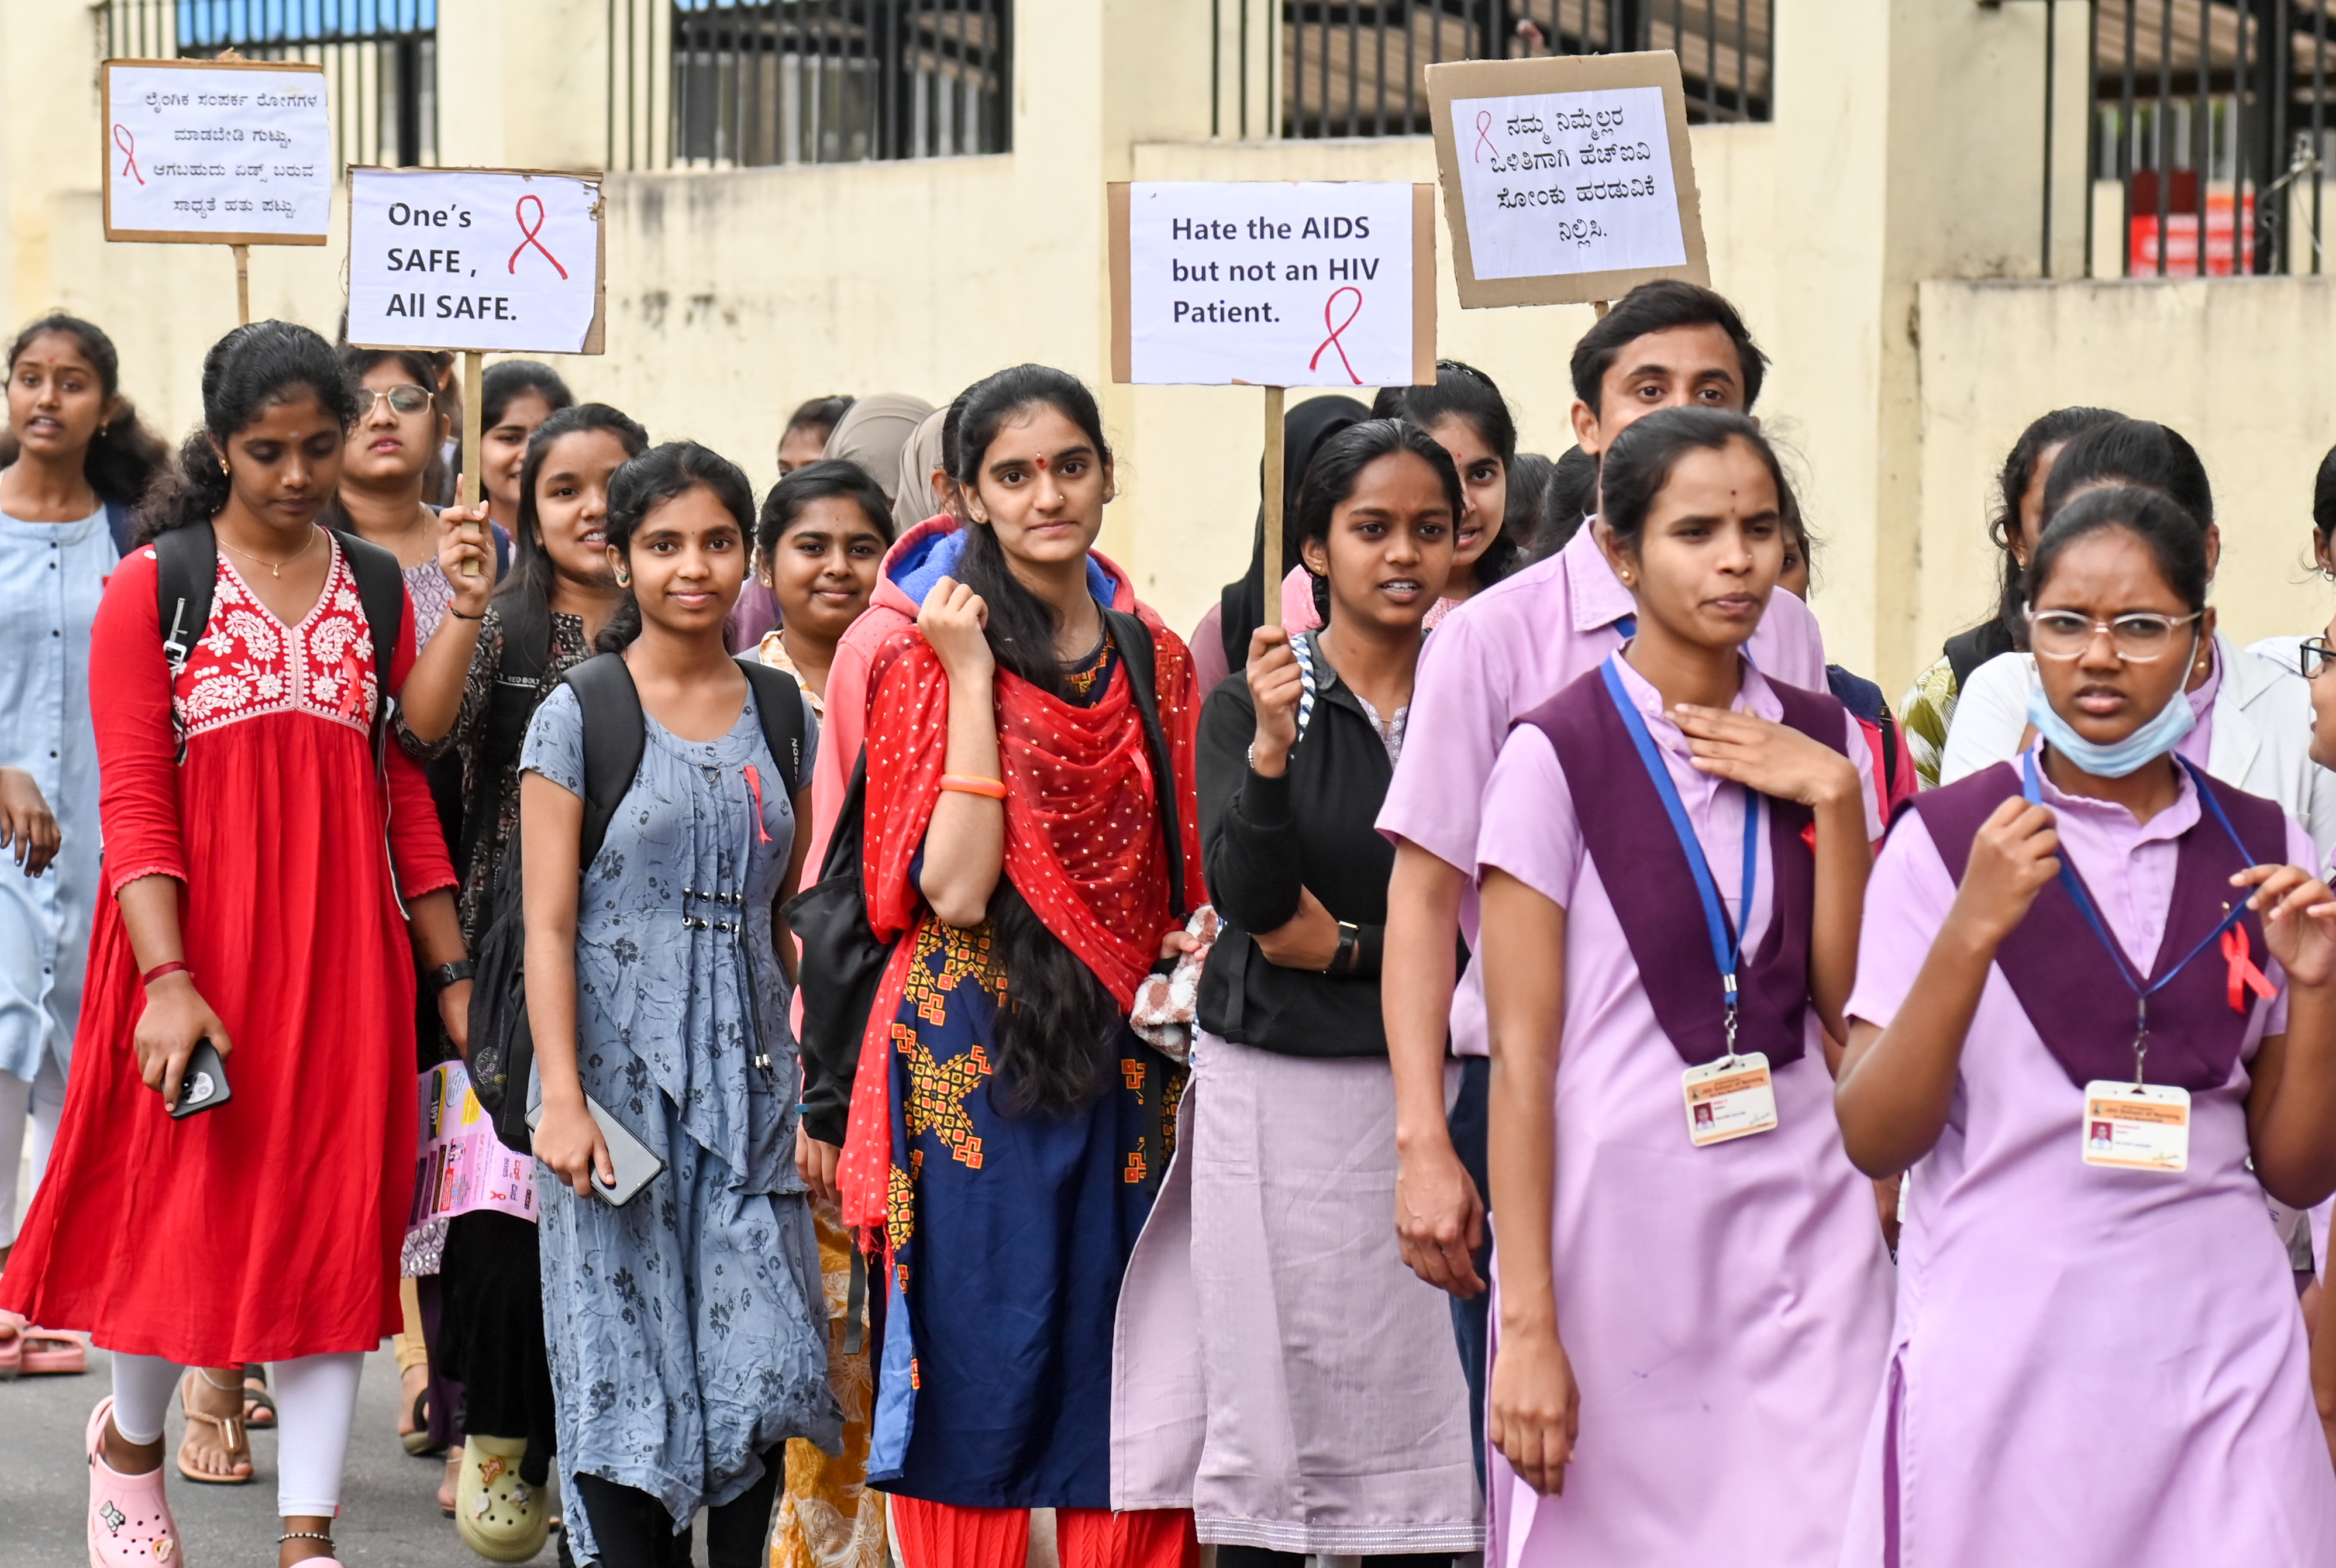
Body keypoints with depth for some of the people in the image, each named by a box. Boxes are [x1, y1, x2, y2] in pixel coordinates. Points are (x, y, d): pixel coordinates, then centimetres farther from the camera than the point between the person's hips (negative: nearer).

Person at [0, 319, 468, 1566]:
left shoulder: (375, 590, 8)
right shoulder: (153, 586, -3)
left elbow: (406, 791, 10)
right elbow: (131, 802, -9)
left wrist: (453, 973, 8)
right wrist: (168, 981, -19)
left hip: (344, 953, 3)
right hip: (198, 948, -3)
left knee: (331, 1226, 1)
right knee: (183, 1207, 5)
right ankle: (131, 1439, 34)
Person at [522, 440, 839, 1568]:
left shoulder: (781, 712, 9)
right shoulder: (577, 716, -3)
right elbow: (549, 925, -6)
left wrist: (814, 1074, 7)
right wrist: (561, 1097, -13)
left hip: (748, 1068, 3)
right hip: (620, 1065, -3)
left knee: (762, 1353, 0)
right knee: (626, 1358, 1)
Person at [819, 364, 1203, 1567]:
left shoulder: (1152, 659, 10)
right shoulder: (925, 652, -5)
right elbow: (954, 889, -16)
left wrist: (1197, 945, 0)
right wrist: (971, 677, -15)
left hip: (1122, 1050, 4)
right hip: (973, 1049, -4)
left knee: (1124, 1375, 5)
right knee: (976, 1369, -1)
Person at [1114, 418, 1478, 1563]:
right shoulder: (1251, 703, 1)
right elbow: (1247, 896, -12)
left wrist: (1350, 948, -6)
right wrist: (1270, 750, -25)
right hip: (1276, 1084, -1)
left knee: (1421, 1405, 1)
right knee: (1272, 1401, 1)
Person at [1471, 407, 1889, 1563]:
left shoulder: (1822, 741, 8)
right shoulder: (1557, 755, -6)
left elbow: (1852, 1007, 3)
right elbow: (1521, 1061, -8)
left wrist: (1835, 796, -7)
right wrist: (1528, 1324, -12)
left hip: (1804, 1229, 4)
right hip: (1618, 1228, -4)